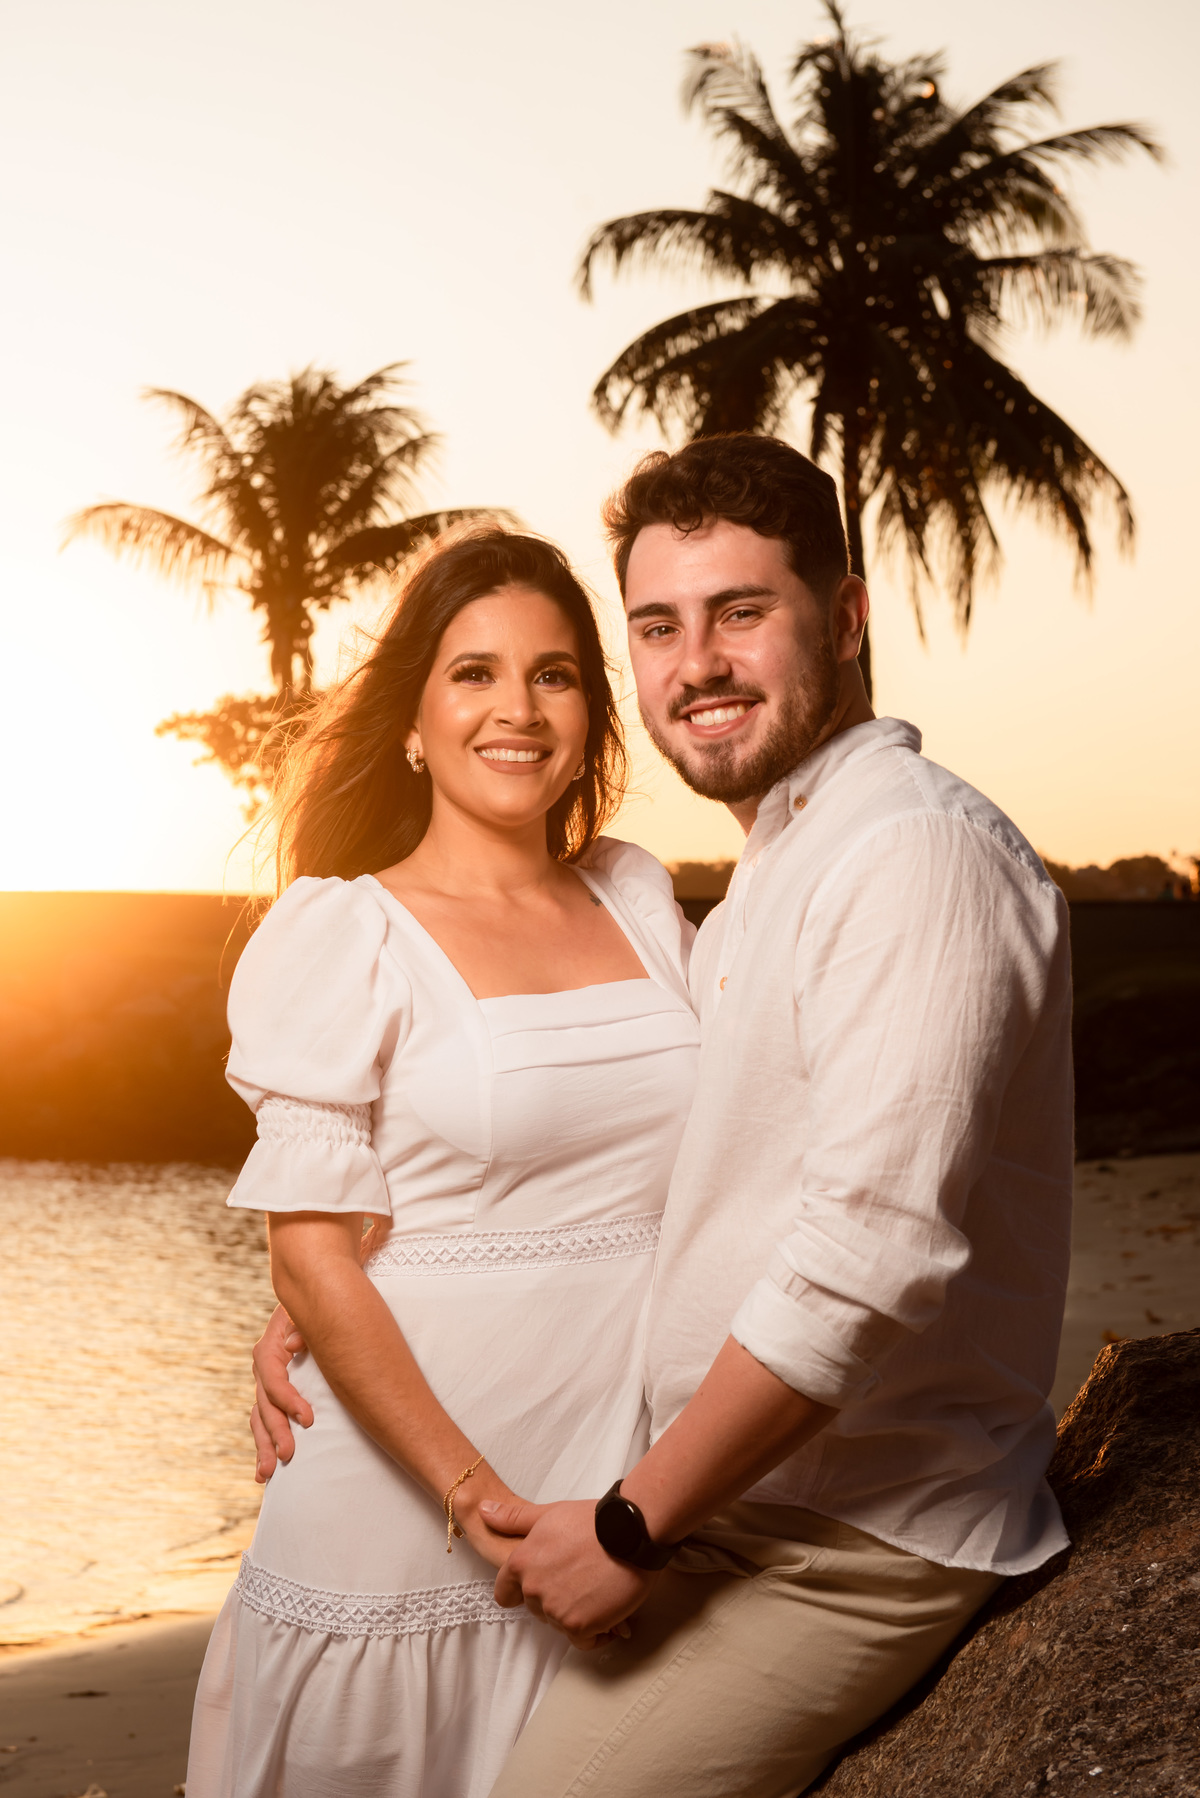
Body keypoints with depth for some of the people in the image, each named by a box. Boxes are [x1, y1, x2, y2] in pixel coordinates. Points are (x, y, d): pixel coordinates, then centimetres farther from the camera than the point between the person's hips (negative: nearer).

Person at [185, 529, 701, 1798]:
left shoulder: (640, 898, 9)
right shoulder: (342, 933, -6)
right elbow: (313, 1261, -10)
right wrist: (487, 1508, -17)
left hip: (628, 1500, 4)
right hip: (404, 1508, -4)